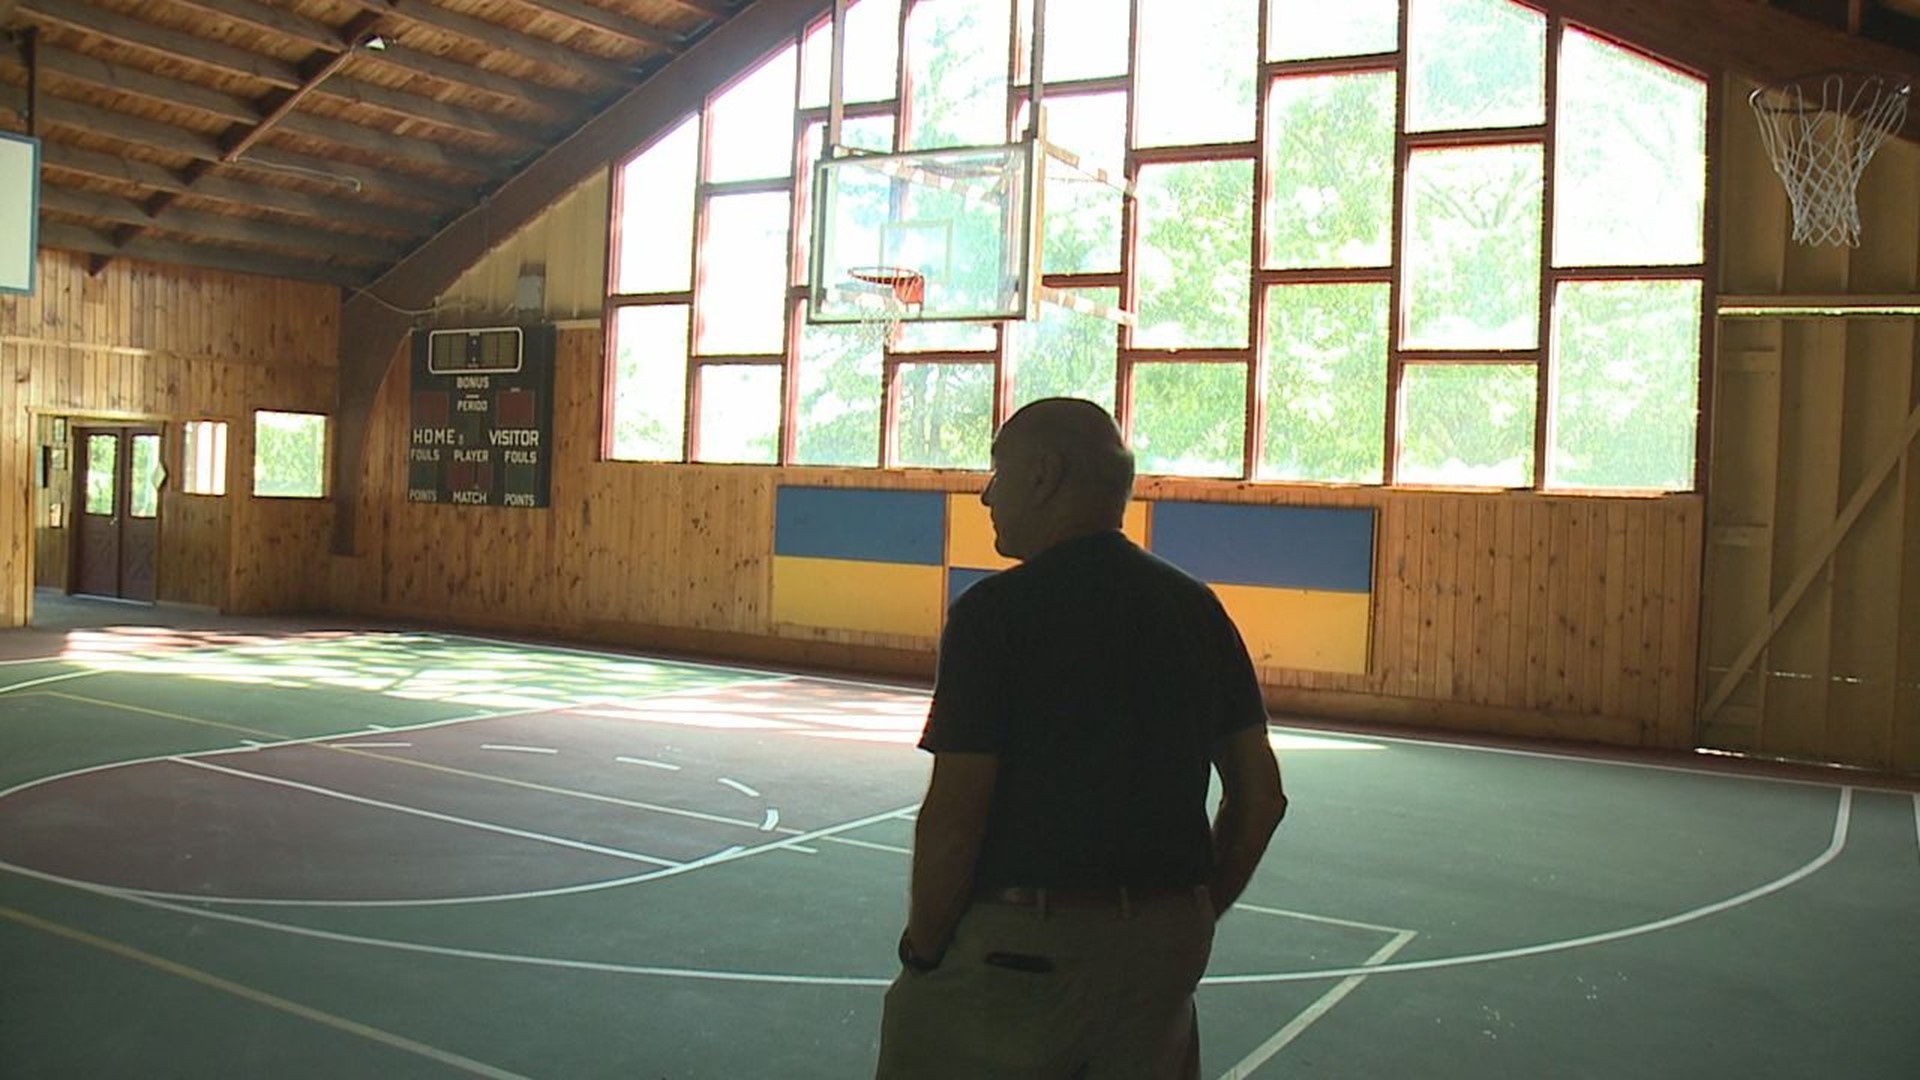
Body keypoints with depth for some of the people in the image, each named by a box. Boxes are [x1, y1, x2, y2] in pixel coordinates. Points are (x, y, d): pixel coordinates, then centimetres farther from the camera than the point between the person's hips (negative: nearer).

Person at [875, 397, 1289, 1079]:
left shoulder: (997, 610, -12)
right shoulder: (1197, 608, 6)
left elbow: (953, 820, -15)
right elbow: (1261, 797, 9)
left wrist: (922, 949, -1)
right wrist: (1193, 919, 17)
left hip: (1020, 945, -6)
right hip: (1165, 954, 6)